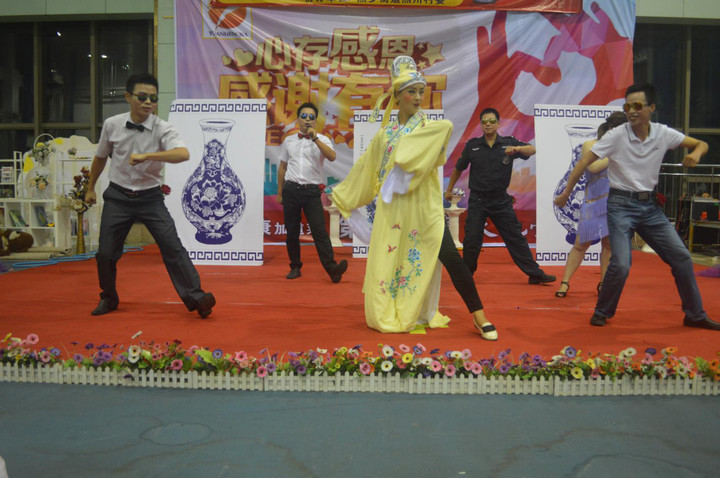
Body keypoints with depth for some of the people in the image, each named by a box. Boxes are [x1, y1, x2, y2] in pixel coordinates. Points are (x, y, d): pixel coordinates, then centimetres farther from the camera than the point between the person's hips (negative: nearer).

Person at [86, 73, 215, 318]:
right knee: (106, 253, 6)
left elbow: (183, 154, -35)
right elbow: (100, 157, 14)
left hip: (150, 197, -2)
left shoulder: (163, 129, -14)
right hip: (118, 196, 2)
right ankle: (108, 298, 30)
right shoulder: (111, 125, -4)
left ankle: (195, 297, -10)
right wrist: (90, 188, 22)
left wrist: (146, 156, -43)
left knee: (172, 246, -13)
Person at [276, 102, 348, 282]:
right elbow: (282, 167, 18)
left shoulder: (322, 140, 5)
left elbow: (332, 157, -16)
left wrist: (315, 138, -20)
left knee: (319, 230, -12)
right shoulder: (289, 141, 13)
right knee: (291, 232, 7)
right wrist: (280, 193, 17)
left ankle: (332, 268, -18)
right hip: (291, 190, 3)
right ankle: (295, 267, 19)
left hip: (311, 191, -3)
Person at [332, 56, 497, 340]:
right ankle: (391, 316, 26)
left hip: (424, 208, -3)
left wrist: (407, 156, -24)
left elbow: (447, 126, -24)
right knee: (387, 263, 6)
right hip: (392, 209, 3)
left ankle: (479, 318, -5)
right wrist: (342, 197, 23)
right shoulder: (385, 134, 10)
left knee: (451, 257, -13)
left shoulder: (428, 127, 1)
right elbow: (365, 169, 19)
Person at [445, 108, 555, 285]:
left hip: (501, 199, 0)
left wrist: (516, 149, -31)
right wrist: (449, 189, 17)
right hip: (477, 200, 0)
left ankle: (535, 274, 10)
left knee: (516, 238, 4)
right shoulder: (472, 145, 1)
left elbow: (532, 150, -11)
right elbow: (459, 168, 12)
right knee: (471, 240, -1)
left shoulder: (508, 143, 0)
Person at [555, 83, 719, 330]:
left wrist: (695, 154, -16)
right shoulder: (616, 136, -11)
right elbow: (584, 162, -10)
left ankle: (695, 315, 22)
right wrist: (565, 193, -11)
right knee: (621, 264, -18)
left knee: (681, 257, 5)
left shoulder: (663, 134, -1)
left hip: (649, 205, 5)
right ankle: (602, 313, 7)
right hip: (621, 205, -4)